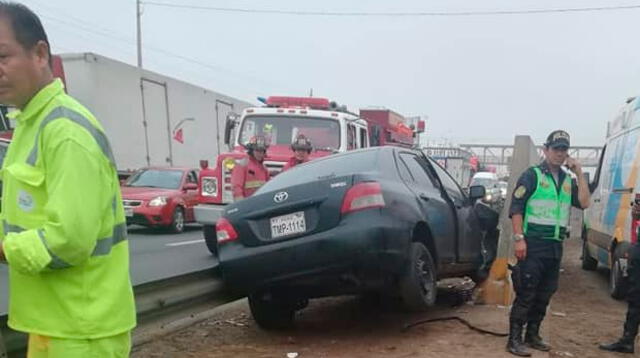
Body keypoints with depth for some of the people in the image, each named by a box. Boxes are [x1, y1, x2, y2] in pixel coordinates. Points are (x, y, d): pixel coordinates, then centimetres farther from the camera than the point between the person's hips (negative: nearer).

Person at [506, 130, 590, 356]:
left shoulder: (568, 180, 15)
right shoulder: (532, 175, -3)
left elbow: (584, 203, 1)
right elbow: (516, 207, -9)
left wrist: (579, 173, 0)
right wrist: (519, 238, -17)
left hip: (555, 246, 7)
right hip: (533, 243, -6)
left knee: (544, 295, 13)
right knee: (525, 294, -7)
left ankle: (532, 336, 24)